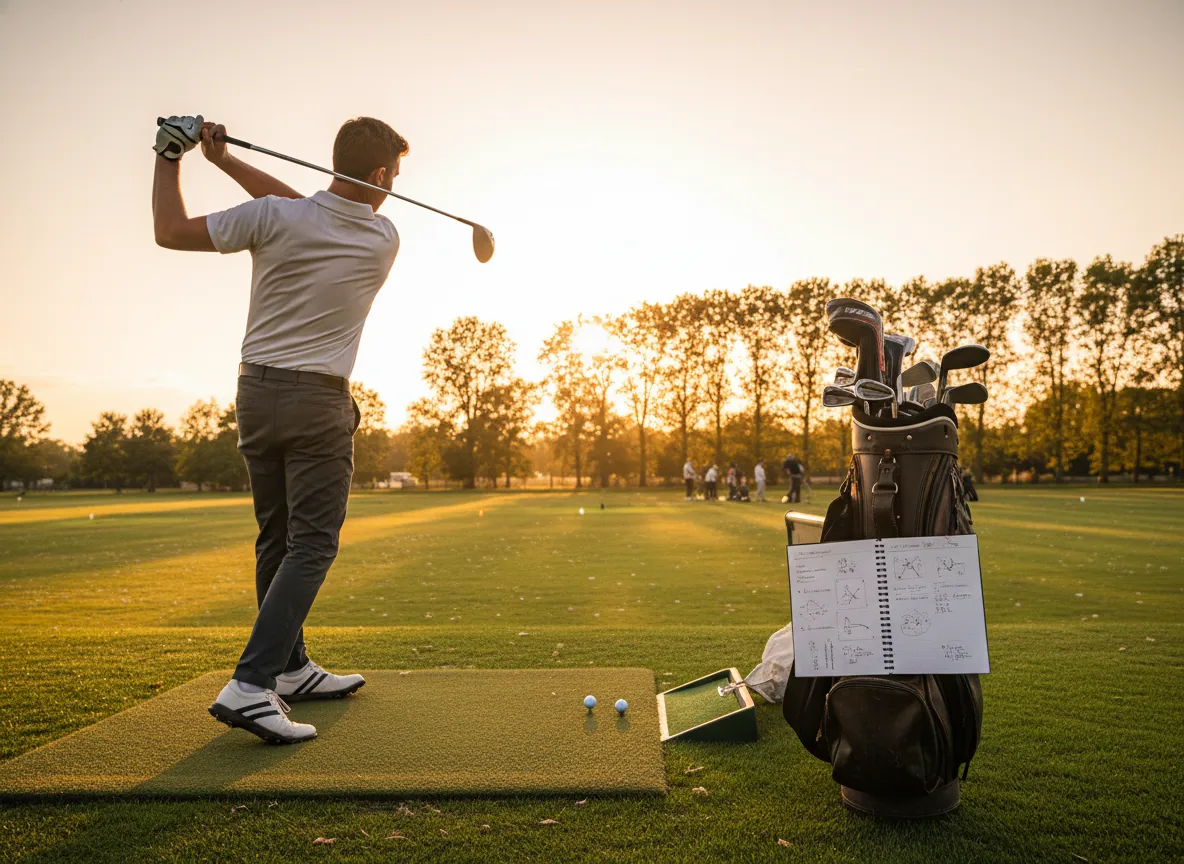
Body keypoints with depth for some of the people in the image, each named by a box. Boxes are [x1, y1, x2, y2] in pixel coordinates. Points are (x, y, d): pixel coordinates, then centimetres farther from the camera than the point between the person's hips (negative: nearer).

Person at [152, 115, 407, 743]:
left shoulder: (274, 218, -7)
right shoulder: (383, 241, -5)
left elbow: (171, 231, 2)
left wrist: (169, 157, 13)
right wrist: (227, 161, 8)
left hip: (256, 392, 4)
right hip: (319, 402, -3)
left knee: (277, 538, 13)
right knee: (311, 545, -2)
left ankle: (291, 669, 25)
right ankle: (250, 685, -13)